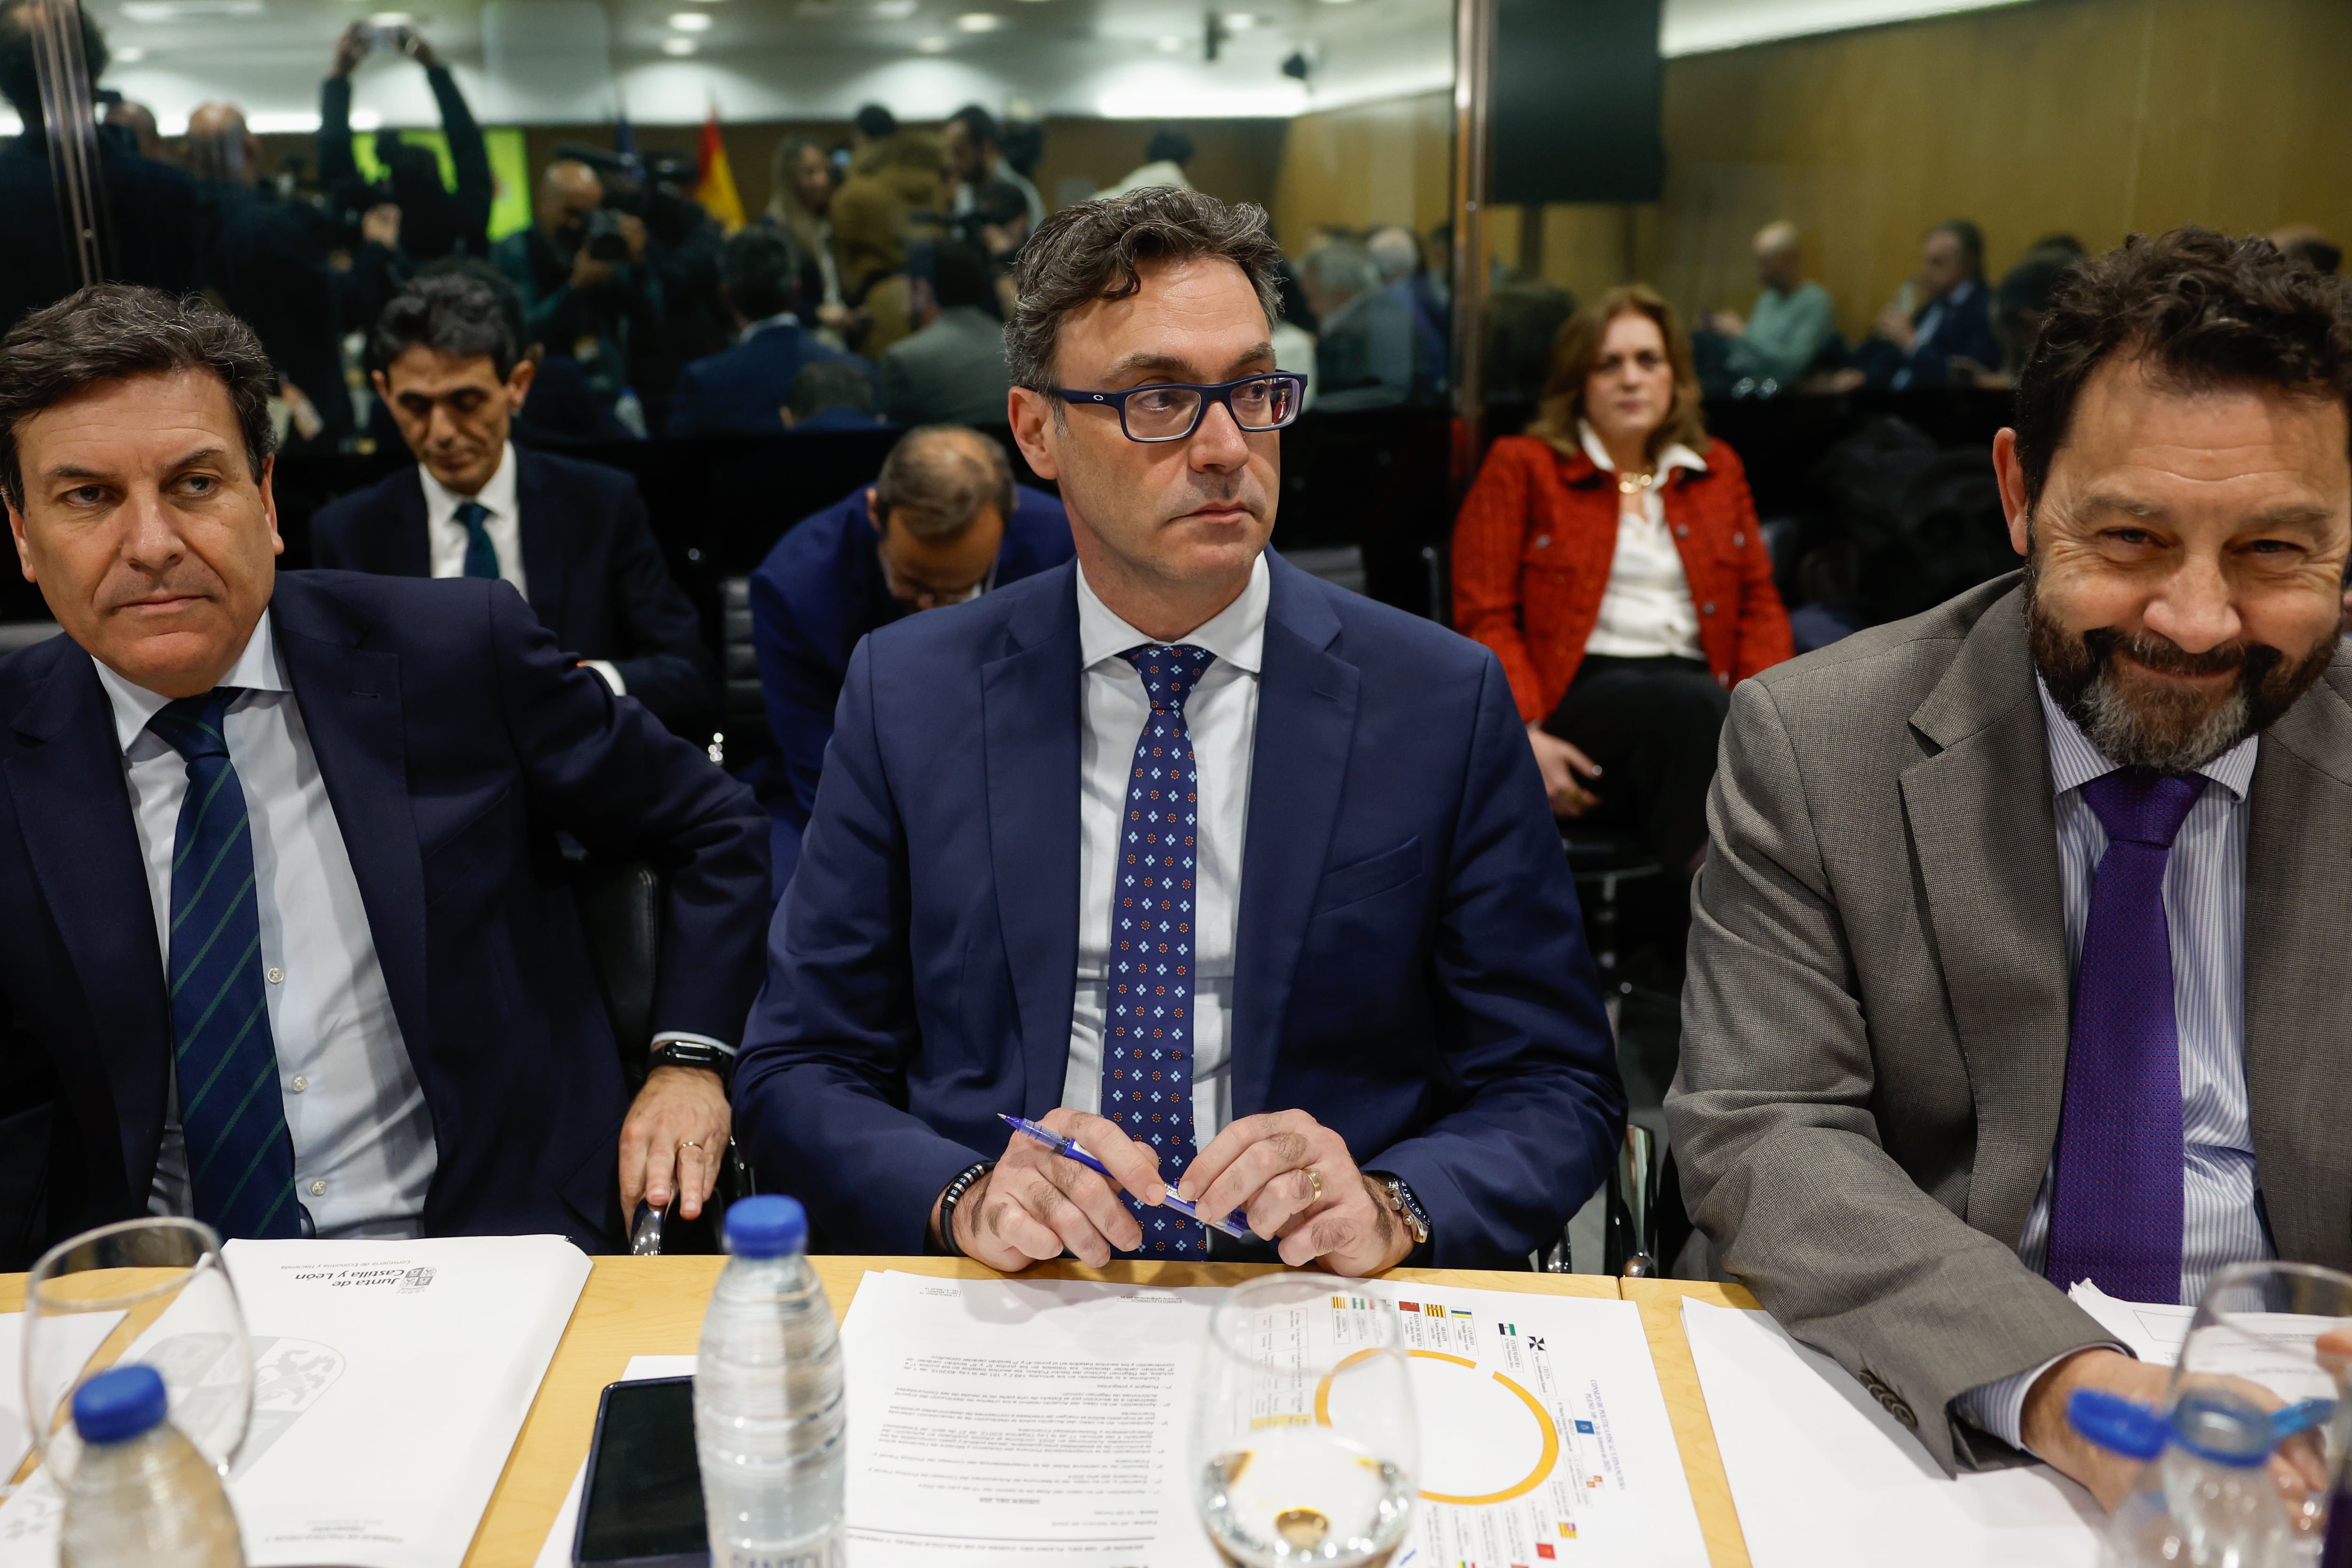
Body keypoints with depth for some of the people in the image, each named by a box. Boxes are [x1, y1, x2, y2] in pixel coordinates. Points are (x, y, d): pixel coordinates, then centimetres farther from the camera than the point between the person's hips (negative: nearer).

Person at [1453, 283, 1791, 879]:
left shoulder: (1718, 468, 25)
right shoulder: (1521, 466, 12)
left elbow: (1760, 602, 21)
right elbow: (1486, 618, 3)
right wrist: (1525, 735, -13)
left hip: (1696, 685, 4)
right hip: (1579, 690, -3)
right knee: (1687, 704, -38)